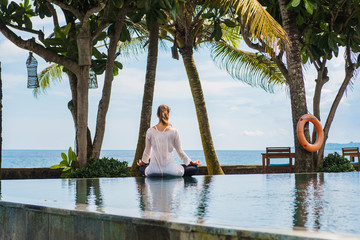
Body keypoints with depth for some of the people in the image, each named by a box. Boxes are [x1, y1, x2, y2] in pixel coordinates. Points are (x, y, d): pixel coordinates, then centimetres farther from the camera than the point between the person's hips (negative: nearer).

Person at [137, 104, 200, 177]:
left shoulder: (150, 131, -3)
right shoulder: (173, 132, -9)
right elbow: (180, 152, 2)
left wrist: (143, 162, 33)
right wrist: (192, 162, 19)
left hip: (153, 171, 2)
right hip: (170, 169, -2)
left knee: (142, 168, 36)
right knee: (194, 168, 17)